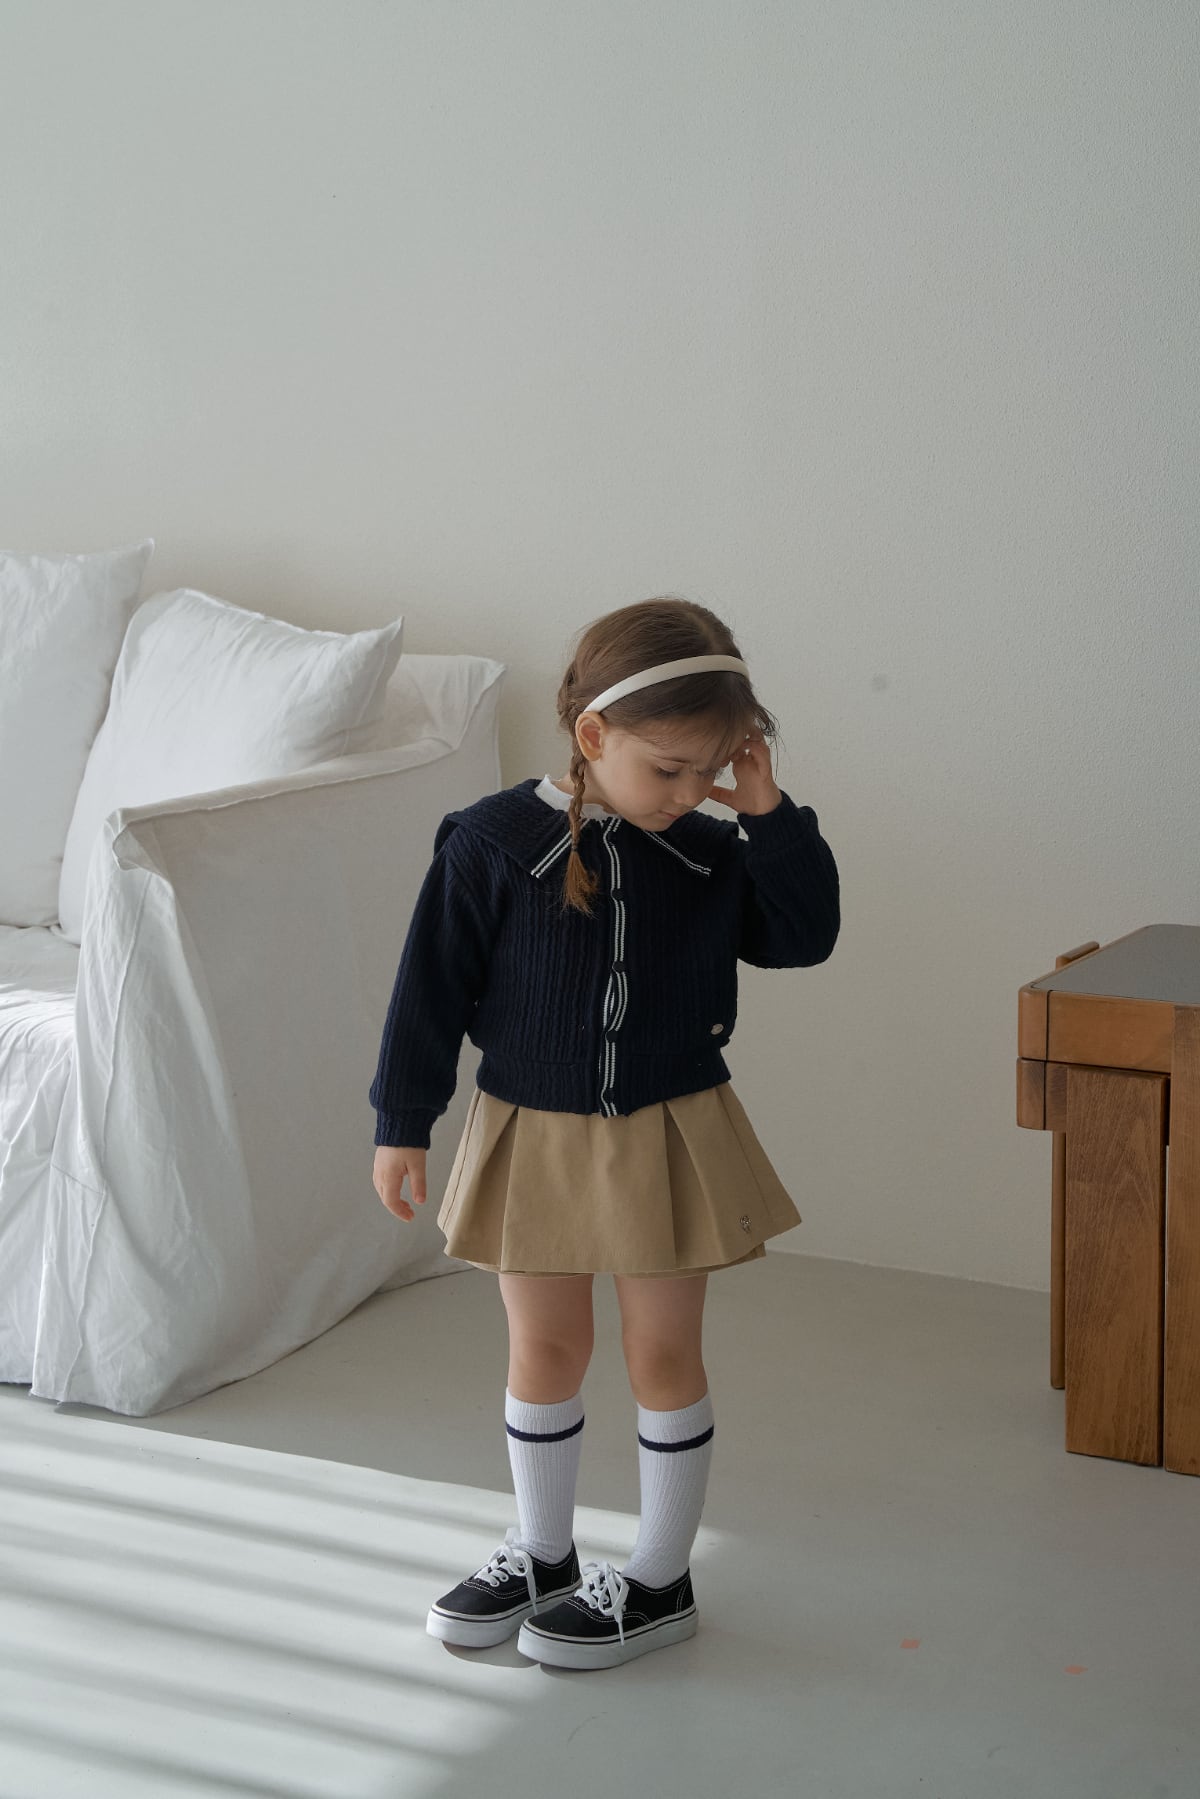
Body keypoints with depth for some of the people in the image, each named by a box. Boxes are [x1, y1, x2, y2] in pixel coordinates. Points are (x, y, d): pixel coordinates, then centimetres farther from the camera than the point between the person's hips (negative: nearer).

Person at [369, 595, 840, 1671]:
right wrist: (403, 1125, -3)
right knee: (544, 1351, 12)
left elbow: (805, 936, -2)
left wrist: (770, 814, -12)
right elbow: (432, 989, -7)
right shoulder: (491, 845, -13)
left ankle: (660, 1581, 22)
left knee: (663, 1355, 8)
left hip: (671, 1141, 1)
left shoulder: (709, 854, -4)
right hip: (534, 1139, -1)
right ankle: (543, 1557, 32)